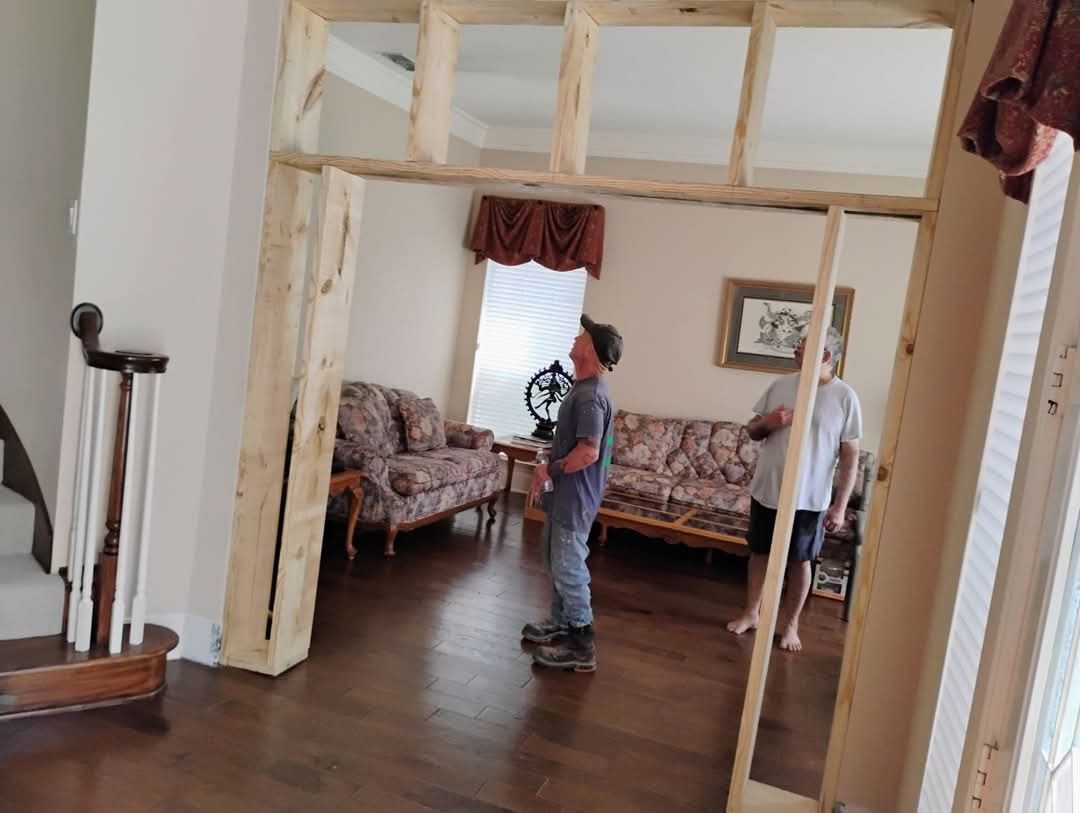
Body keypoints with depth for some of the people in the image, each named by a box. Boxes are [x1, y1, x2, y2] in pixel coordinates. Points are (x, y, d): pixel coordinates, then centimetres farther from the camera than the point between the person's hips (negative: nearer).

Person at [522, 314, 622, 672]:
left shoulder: (591, 394, -22)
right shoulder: (584, 388, 11)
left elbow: (588, 452, -28)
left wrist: (549, 471, -16)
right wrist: (550, 473, 14)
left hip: (576, 494, -10)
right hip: (565, 491, 10)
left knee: (568, 565, -4)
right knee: (556, 558, 20)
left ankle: (582, 646, 6)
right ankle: (561, 623, 35)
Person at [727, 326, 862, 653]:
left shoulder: (845, 397, -9)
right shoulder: (780, 385, 1)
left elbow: (850, 455, -7)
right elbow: (752, 430, 9)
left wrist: (840, 505, -11)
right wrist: (767, 422, -15)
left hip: (810, 499, -3)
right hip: (767, 490, 3)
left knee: (800, 561, 11)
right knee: (760, 552, 15)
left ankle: (790, 624, 28)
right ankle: (751, 613, 31)